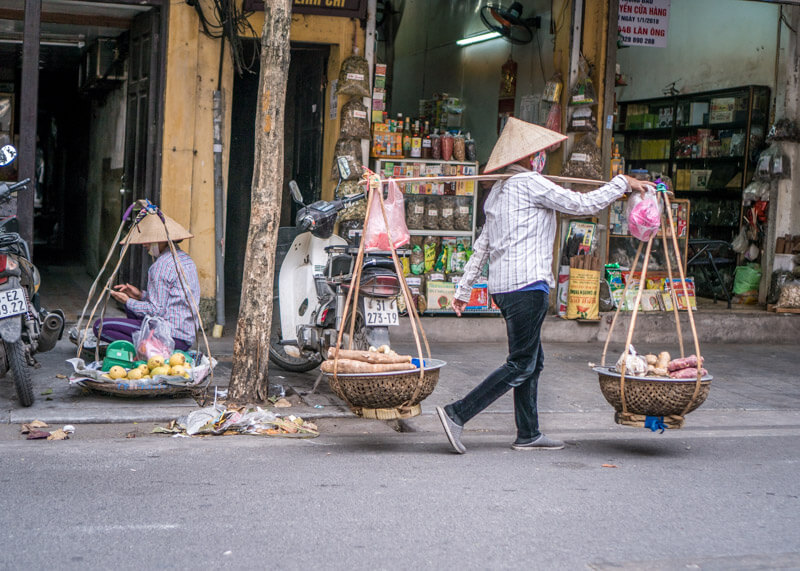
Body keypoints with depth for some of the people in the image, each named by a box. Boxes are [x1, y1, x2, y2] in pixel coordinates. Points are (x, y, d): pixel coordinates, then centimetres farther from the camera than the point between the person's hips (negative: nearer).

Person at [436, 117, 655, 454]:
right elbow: (583, 204, -8)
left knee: (532, 362, 13)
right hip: (527, 285, -10)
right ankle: (457, 414, -13)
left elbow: (481, 247, 22)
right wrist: (623, 184, 4)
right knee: (521, 366, -8)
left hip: (503, 286, 10)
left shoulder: (500, 190, 20)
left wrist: (463, 289, 24)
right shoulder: (530, 183, -7)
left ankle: (528, 435, 15)